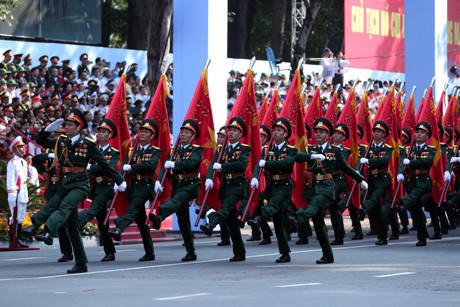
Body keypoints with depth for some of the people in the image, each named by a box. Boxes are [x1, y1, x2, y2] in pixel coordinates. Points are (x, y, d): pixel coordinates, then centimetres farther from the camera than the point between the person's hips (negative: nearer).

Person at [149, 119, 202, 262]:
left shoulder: (197, 150, 2)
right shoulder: (174, 150, 15)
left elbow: (192, 162, -20)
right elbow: (165, 167, 4)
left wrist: (174, 164, -23)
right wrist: (158, 181, -13)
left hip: (190, 185, -6)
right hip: (176, 186, 6)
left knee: (176, 201, -36)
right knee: (183, 221, 5)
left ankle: (159, 217, -66)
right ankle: (190, 252, 12)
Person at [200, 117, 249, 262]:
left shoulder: (244, 149, 1)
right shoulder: (221, 149, 14)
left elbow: (242, 164, -19)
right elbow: (213, 164, -1)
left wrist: (222, 166, -20)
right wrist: (209, 178, -21)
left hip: (238, 185, -6)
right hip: (225, 185, 6)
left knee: (226, 207, -31)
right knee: (231, 220, 6)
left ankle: (210, 224, -57)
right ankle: (239, 253, 12)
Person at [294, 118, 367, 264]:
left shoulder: (335, 151, 8)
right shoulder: (310, 150, 12)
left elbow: (346, 168, 20)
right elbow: (298, 157, -9)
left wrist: (361, 180, 26)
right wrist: (313, 156, -28)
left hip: (326, 186, -3)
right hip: (312, 187, 3)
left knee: (315, 203, -36)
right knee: (318, 223, 4)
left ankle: (299, 217, -67)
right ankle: (327, 256, 13)